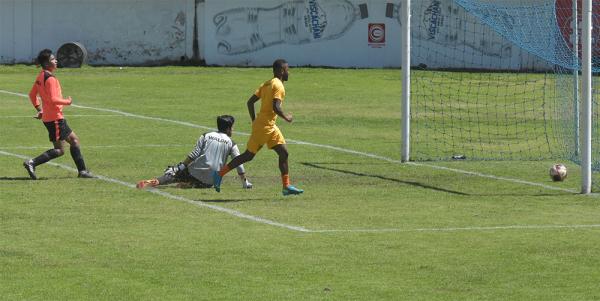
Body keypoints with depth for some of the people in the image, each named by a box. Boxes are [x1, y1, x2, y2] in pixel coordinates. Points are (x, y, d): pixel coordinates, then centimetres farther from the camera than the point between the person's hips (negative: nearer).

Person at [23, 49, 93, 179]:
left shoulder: (41, 76, 11)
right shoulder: (50, 79, -18)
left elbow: (32, 95, 18)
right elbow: (53, 99, -25)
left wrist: (40, 109, 18)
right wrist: (67, 101, -9)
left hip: (49, 117, 10)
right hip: (55, 118, -10)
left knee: (74, 140, 15)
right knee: (59, 150, -7)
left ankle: (82, 170, 17)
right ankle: (32, 163, -12)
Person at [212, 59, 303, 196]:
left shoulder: (267, 84, 13)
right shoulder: (278, 86, -13)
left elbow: (250, 102, 13)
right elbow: (275, 107, -25)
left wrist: (254, 120, 17)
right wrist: (286, 117, -8)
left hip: (270, 127, 9)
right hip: (265, 126, -9)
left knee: (283, 153, 4)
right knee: (249, 155, -1)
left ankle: (286, 186, 4)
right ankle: (220, 173, 7)